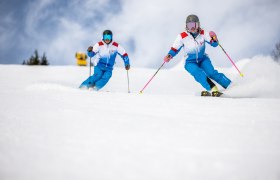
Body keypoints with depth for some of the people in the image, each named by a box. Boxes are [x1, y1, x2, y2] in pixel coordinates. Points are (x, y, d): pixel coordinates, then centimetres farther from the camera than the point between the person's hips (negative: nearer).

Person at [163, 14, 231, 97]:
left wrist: (214, 39, -31)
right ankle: (213, 89, -39)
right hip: (190, 62, -1)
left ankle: (230, 85, -18)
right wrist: (169, 56, -25)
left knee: (211, 73, -23)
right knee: (199, 73, -31)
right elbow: (175, 49, -5)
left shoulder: (203, 33, -10)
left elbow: (214, 44, -9)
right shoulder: (182, 37, -14)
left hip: (203, 59, 1)